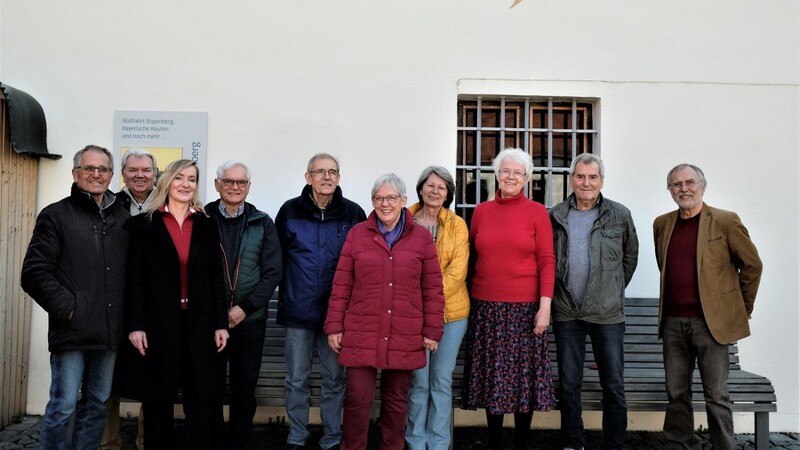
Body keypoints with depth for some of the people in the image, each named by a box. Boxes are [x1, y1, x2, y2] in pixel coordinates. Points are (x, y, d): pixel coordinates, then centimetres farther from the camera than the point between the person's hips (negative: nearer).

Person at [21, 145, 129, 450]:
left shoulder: (123, 218, 12)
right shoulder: (56, 215, 0)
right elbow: (34, 273, -6)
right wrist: (67, 307, -12)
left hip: (110, 331, 4)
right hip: (72, 331, -4)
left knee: (97, 405, 13)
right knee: (63, 407, 0)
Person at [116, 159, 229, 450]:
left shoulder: (207, 227, 10)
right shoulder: (144, 225, 3)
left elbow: (216, 279, 8)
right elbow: (135, 279, -2)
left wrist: (221, 323, 1)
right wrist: (135, 325, -9)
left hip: (199, 324, 2)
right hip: (157, 324, -2)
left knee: (201, 404, 3)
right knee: (157, 404, 8)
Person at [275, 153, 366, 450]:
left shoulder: (353, 213, -2)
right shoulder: (290, 211, 0)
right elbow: (277, 259, 6)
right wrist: (285, 297, 6)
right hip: (298, 311, 1)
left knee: (334, 379, 9)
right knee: (296, 379, 11)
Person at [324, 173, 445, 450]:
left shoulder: (422, 237, 3)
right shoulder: (357, 234, 4)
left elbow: (433, 288, 3)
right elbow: (341, 285, 4)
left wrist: (432, 330, 1)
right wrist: (334, 326, 1)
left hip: (405, 337, 1)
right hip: (361, 334, 0)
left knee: (397, 398, 12)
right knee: (358, 397, 0)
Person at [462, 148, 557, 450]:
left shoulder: (537, 212, -1)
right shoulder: (481, 211, 7)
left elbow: (547, 261, -5)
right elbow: (472, 258, 10)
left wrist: (545, 305, -11)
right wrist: (469, 299, 6)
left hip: (525, 307, -2)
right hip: (486, 306, 3)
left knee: (522, 373, 5)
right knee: (491, 375, 9)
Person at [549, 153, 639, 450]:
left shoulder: (620, 215, 0)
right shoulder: (555, 216, 2)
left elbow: (630, 256, 11)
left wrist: (614, 290, 10)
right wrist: (555, 295, 6)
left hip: (607, 314, -1)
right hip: (566, 313, 1)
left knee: (614, 386, 5)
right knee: (568, 384, 11)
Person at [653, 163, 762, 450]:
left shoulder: (725, 221, -4)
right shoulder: (662, 224, 9)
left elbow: (752, 264, 2)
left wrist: (742, 308, 7)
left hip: (711, 321, -4)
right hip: (673, 322, 4)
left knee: (716, 396, 2)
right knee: (676, 394, 10)